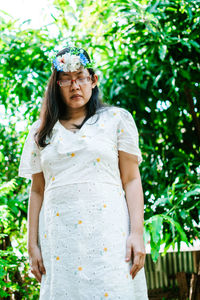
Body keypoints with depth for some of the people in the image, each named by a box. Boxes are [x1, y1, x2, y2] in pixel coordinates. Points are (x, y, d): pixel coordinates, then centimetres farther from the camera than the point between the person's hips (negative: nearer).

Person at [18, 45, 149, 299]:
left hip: (108, 231, -2)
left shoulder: (117, 119, 8)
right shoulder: (42, 131, 15)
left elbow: (132, 180, 2)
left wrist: (137, 233, -8)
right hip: (58, 235, 2)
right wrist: (32, 245, 7)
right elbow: (37, 190, 13)